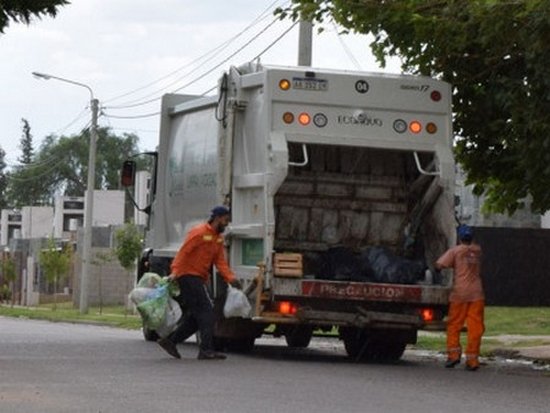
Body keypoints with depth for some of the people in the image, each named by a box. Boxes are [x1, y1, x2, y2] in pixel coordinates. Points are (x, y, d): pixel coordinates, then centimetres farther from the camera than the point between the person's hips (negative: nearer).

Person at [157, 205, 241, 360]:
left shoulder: (218, 238, 14)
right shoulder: (199, 232, -13)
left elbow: (220, 261, 7)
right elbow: (183, 252, -17)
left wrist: (231, 278, -8)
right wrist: (175, 272, -27)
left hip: (199, 279, 10)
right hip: (188, 276, -10)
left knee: (196, 315, 11)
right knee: (206, 311, -13)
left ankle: (170, 340, 17)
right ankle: (206, 349, -14)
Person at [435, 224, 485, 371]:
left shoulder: (455, 251, -1)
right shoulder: (477, 250, 11)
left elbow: (439, 264, -7)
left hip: (460, 293, -3)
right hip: (476, 293, 3)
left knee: (454, 325, 9)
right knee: (475, 327, 1)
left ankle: (453, 353, -2)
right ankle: (472, 360, -2)